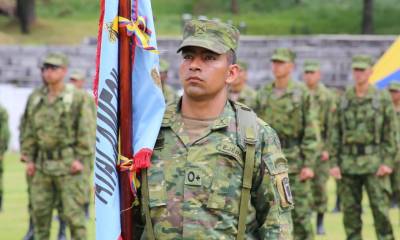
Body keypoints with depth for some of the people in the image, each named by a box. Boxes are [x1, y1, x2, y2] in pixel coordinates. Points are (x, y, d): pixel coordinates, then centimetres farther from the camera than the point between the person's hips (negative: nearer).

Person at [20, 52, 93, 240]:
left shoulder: (77, 98, -4)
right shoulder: (36, 100, 11)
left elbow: (85, 130, -7)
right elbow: (29, 131, 15)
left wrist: (81, 159, -13)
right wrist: (29, 159, 8)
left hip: (68, 165, -5)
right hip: (43, 165, 5)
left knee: (73, 212, -5)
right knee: (40, 211, 8)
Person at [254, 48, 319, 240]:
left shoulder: (302, 93, -5)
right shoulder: (263, 94, 9)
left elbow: (311, 131, -8)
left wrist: (309, 164, -14)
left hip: (295, 161, -4)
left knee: (300, 212, -2)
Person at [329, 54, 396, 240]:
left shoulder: (382, 99, -2)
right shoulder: (343, 100, 7)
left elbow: (390, 133, -2)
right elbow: (336, 134, 8)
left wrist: (387, 162, -12)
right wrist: (335, 163, 1)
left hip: (374, 163, -3)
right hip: (349, 163, 3)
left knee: (381, 211, -6)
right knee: (350, 212, 4)